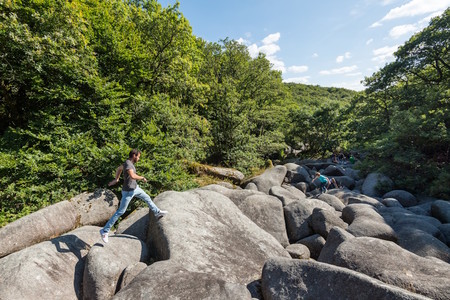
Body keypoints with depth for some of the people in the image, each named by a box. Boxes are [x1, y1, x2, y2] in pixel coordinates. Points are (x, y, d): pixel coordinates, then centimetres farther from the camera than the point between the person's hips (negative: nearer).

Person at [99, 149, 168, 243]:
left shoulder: (129, 162, 2)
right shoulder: (128, 164, -28)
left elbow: (119, 168, 20)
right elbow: (133, 176, -43)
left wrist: (116, 179, 26)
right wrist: (142, 178, -25)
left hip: (135, 188, 9)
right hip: (128, 192, -9)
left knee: (147, 198, 20)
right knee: (120, 212, 0)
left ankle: (157, 213, 37)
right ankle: (104, 231, 14)